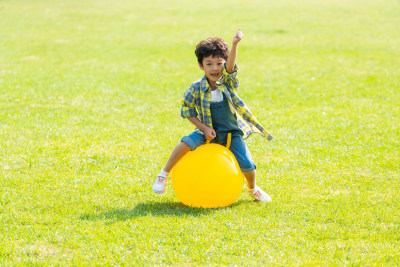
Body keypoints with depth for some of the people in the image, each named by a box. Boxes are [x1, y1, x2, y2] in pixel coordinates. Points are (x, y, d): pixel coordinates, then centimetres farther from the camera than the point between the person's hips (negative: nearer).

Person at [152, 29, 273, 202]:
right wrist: (204, 128, -13)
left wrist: (234, 45, -51)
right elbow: (187, 110, -2)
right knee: (185, 144, -27)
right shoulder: (197, 88, -11)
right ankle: (163, 175, -8)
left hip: (232, 133, 0)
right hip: (208, 131, 0)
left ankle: (253, 189, 25)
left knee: (247, 165, -9)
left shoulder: (229, 82, -12)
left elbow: (230, 66, -32)